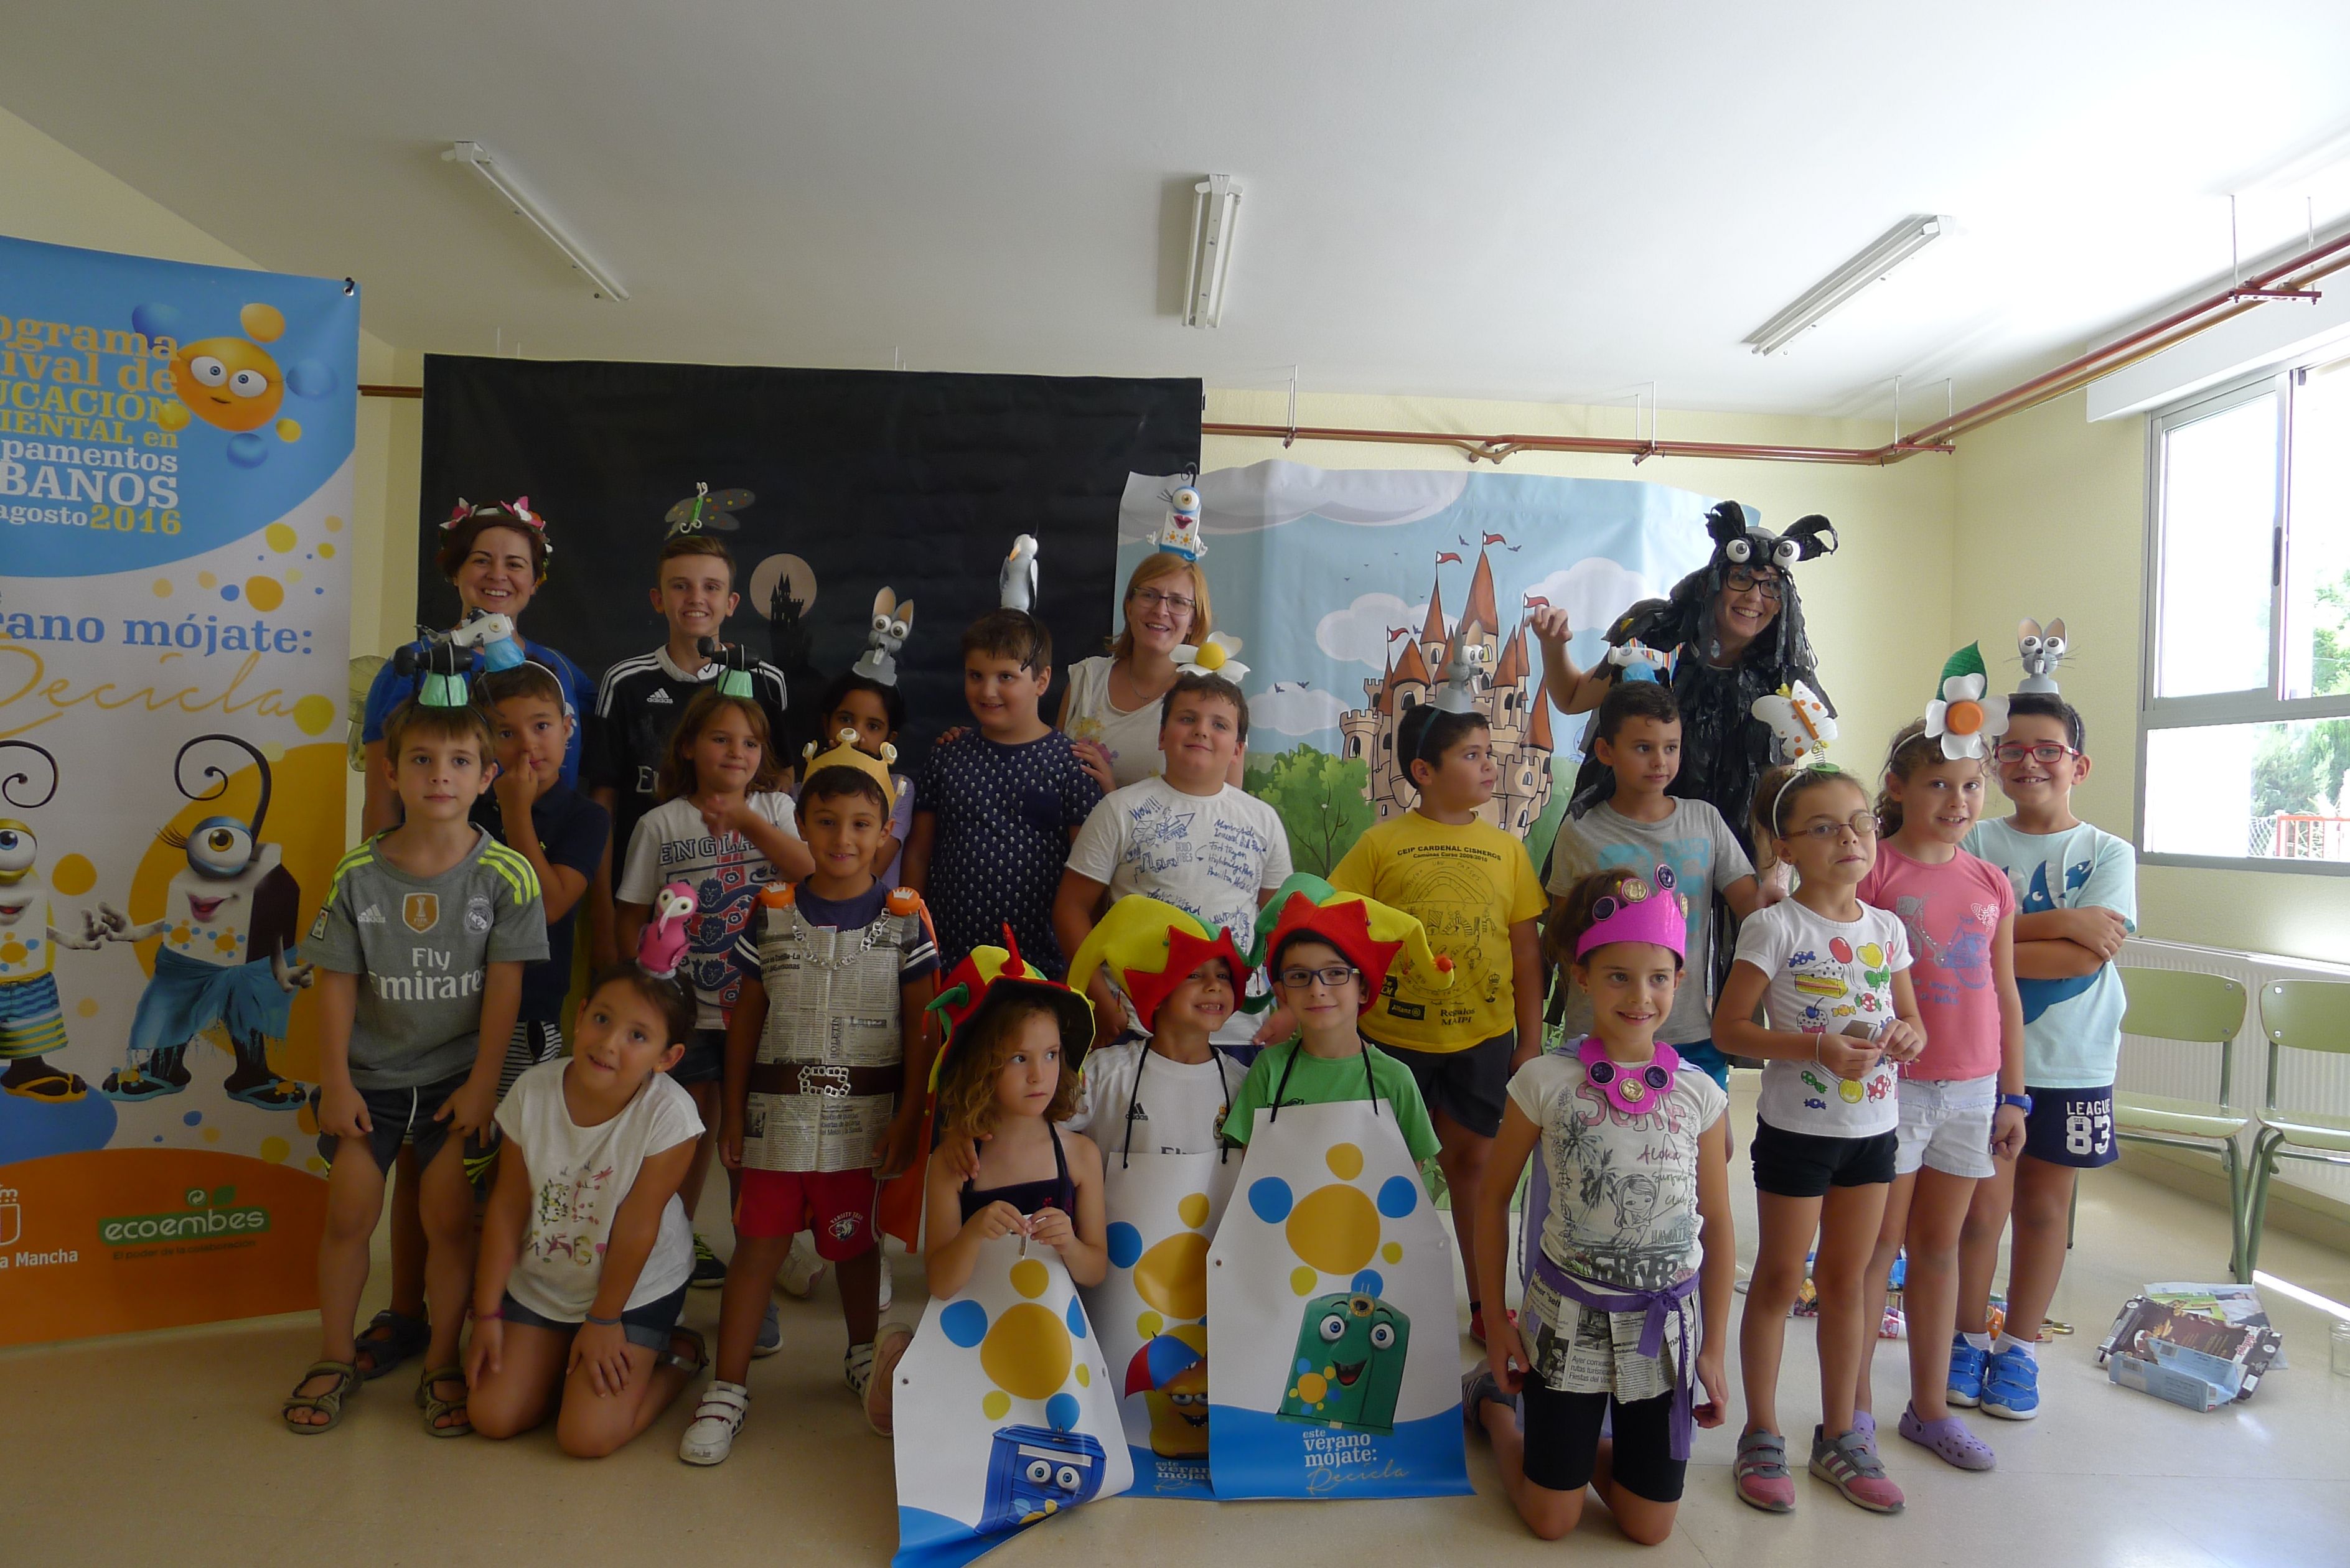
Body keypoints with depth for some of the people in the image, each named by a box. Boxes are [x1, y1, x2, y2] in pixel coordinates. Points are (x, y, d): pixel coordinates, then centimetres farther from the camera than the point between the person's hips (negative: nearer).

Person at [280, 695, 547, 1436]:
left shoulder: (506, 875, -12)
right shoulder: (359, 873, -6)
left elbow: (504, 987, -10)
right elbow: (337, 984, -2)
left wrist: (481, 1084, -10)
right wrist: (335, 1083, -4)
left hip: (455, 1076, -2)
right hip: (369, 1075, 2)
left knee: (449, 1218, 3)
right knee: (349, 1213, 9)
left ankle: (443, 1364, 21)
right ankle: (336, 1356, 31)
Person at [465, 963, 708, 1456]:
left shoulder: (669, 1114, -30)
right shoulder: (534, 1090, -17)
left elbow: (636, 1228, -20)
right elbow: (507, 1208, -8)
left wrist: (603, 1321, -10)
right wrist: (487, 1314, -4)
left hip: (636, 1290, -4)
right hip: (540, 1283, 4)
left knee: (586, 1436, -10)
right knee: (492, 1417, -3)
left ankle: (677, 1357, 16)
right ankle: (565, 1366, 26)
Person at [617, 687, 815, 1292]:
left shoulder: (775, 808, 3)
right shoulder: (661, 823, 0)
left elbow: (813, 873, -13)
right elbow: (632, 915, 4)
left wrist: (748, 820, -15)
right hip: (686, 1007, -1)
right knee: (694, 1121, 11)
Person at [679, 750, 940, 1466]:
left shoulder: (903, 917, -5)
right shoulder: (773, 910, 0)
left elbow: (921, 1026, -3)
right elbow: (747, 1017, 6)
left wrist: (909, 1116, -6)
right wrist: (734, 1109, 6)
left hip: (864, 1114, -1)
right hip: (778, 1109, 1)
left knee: (854, 1241, 13)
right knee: (760, 1240, 5)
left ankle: (862, 1356, 38)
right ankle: (728, 1387, 20)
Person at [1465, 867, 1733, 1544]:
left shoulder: (1701, 1096, -7)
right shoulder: (1545, 1081, -14)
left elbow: (1717, 1226, 2)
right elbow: (1492, 1197, -4)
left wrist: (1714, 1348, 4)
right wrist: (1495, 1318, -3)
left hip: (1664, 1327, 2)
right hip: (1567, 1318, -2)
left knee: (1649, 1528, 10)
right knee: (1551, 1521, 8)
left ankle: (1573, 1442, 37)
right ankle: (1493, 1402, 35)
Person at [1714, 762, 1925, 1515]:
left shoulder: (1887, 929, 3)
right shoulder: (1775, 928, -13)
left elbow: (1911, 1018, 14)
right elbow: (1728, 1028, -15)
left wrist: (1907, 1038, -9)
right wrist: (1817, 1047, -26)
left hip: (1873, 1124, 5)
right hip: (1796, 1127, -5)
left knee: (1846, 1279, 16)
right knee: (1779, 1279, 7)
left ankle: (1839, 1436, 32)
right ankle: (1762, 1437, 23)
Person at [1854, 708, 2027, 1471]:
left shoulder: (1990, 882, 8)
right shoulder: (1874, 872, -9)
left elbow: (2005, 997, 12)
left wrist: (2012, 1095, 11)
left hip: (1971, 1088, 5)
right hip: (1891, 1086, -5)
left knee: (1939, 1247, 15)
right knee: (1877, 1249, 4)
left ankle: (1931, 1407, 29)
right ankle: (1854, 1410, 18)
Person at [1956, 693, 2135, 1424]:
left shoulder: (2109, 855, 0)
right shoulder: (1975, 845, -1)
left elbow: (2089, 956, -14)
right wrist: (2056, 924, -19)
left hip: (2071, 1064, 1)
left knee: (2044, 1207, 12)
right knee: (1982, 1204, 2)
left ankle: (2018, 1350, 29)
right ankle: (1970, 1340, 23)